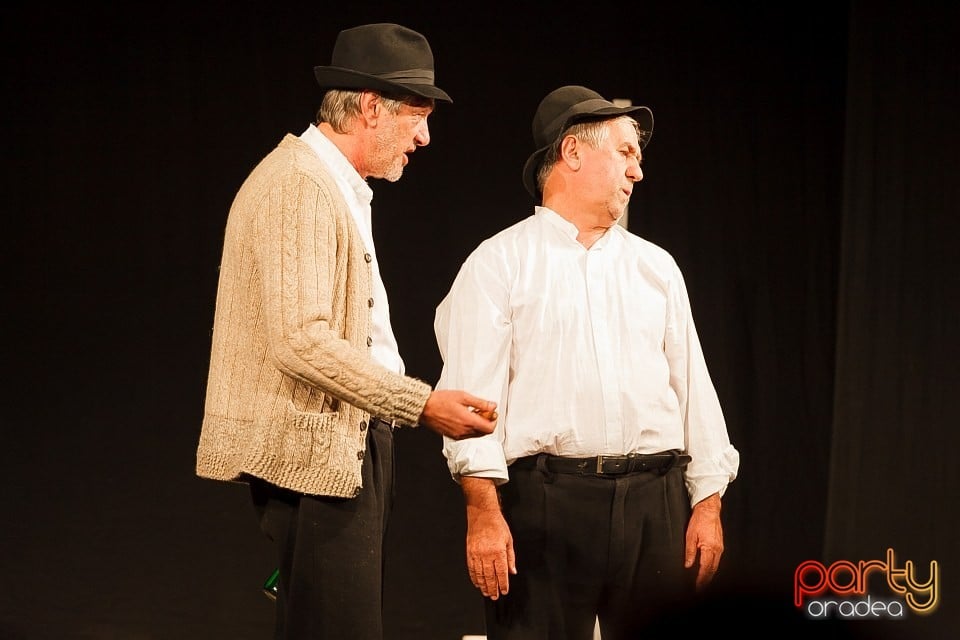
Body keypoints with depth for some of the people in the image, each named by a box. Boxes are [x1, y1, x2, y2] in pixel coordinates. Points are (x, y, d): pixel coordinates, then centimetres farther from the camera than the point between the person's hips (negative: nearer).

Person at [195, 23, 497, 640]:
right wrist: (422, 404, -21)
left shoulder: (341, 186, 19)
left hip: (348, 443, 10)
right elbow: (300, 341, -23)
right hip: (314, 451, -10)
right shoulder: (298, 184, -14)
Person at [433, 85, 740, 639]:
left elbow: (693, 386, 15)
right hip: (546, 500, -4)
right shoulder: (500, 264, 3)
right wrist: (484, 512, -14)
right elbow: (472, 391, -5)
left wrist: (709, 503, 6)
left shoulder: (656, 266, 18)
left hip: (656, 503, 4)